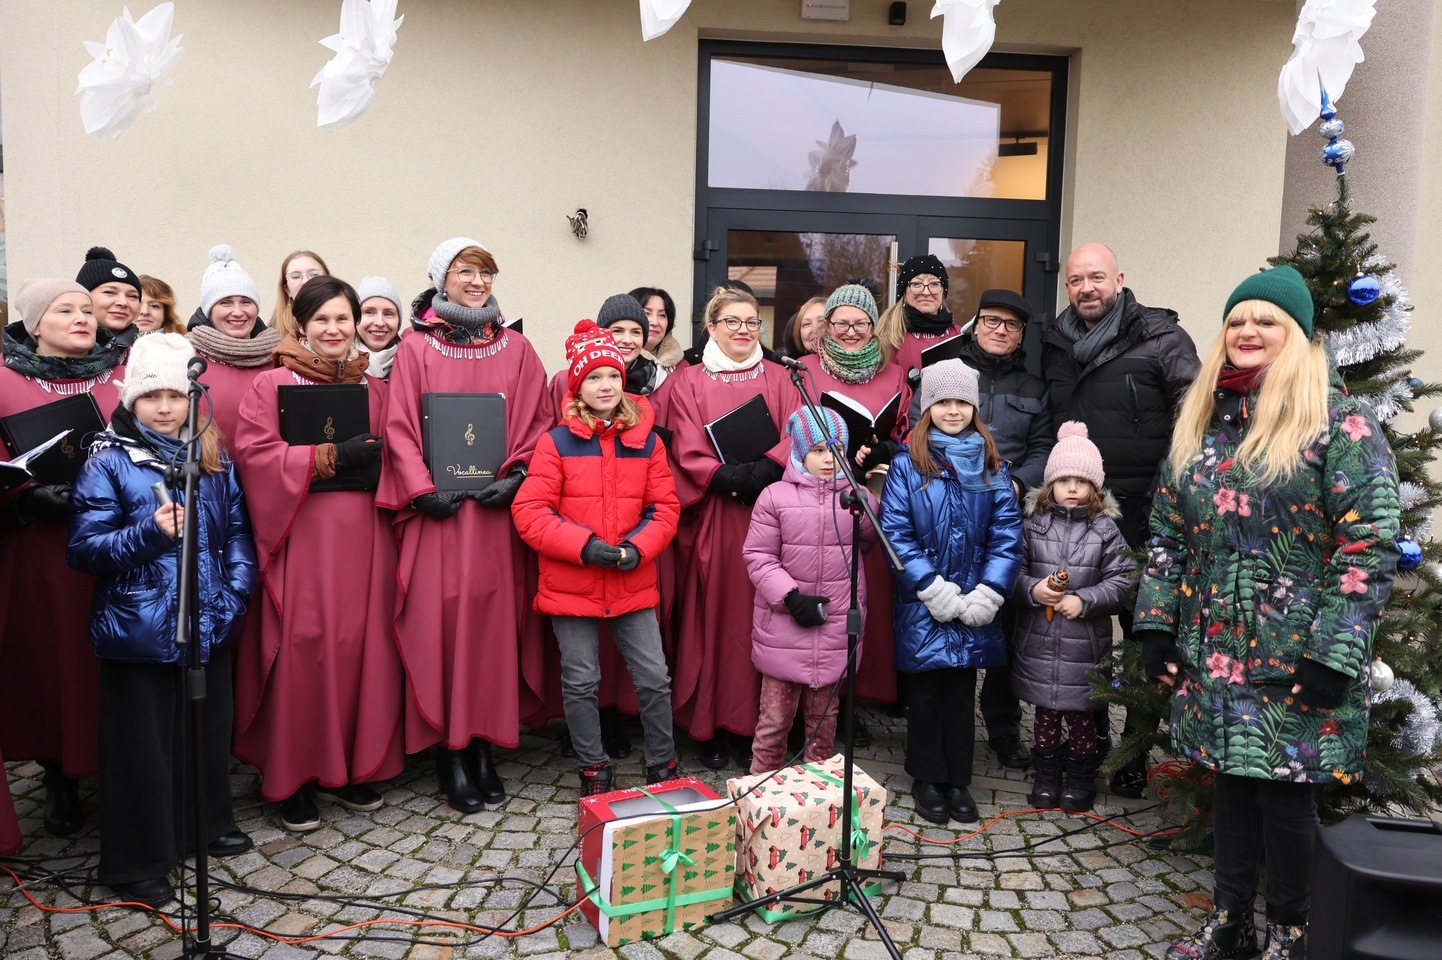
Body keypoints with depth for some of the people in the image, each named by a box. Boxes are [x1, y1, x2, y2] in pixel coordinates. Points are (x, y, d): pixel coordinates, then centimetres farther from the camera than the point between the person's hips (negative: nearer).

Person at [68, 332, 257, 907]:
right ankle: (138, 862, 22)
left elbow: (238, 532, 9)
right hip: (138, 632, -4)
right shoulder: (108, 462, -7)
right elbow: (83, 548, -10)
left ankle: (209, 822, 39)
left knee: (209, 728, 18)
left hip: (209, 626, 4)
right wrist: (148, 532, -24)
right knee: (142, 744, 6)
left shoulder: (214, 460, 6)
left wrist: (236, 591, -4)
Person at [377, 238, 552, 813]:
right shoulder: (415, 348, 5)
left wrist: (515, 477, -8)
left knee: (495, 619, 3)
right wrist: (422, 490, -10)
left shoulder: (515, 348, 11)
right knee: (442, 620, -2)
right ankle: (451, 754, 10)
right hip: (439, 507, -2)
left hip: (499, 507, 2)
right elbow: (400, 428, 1)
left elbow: (539, 422, 6)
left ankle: (484, 747, 16)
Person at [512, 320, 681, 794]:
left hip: (634, 584, 2)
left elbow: (664, 507, 4)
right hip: (571, 586, -2)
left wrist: (637, 548, -14)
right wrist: (585, 546, -19)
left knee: (654, 678, 6)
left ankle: (662, 765, 26)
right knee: (580, 682, 9)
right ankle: (594, 769, 29)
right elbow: (529, 511, -9)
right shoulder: (556, 442, -4)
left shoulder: (647, 441, 4)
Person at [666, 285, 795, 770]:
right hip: (711, 515, -1)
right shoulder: (689, 381, 8)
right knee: (711, 614, 1)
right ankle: (709, 726, 10)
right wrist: (728, 477, -18)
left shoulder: (777, 378, 13)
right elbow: (688, 452, -3)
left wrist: (764, 469, -18)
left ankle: (751, 722, 12)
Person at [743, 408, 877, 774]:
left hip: (836, 629, 3)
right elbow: (758, 556, -6)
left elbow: (867, 544, 19)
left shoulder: (858, 497, 5)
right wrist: (791, 597, -15)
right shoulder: (775, 497, -3)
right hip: (784, 630, -2)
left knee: (823, 716, 16)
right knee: (774, 716, 5)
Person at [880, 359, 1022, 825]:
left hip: (974, 604, 2)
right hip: (922, 603, -2)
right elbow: (894, 530, -9)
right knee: (926, 692, 10)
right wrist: (932, 587, -14)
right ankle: (927, 779, 25)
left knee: (962, 692, 12)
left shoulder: (992, 465, 4)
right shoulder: (908, 463, -4)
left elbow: (1007, 534, 1)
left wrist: (988, 592, -9)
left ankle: (958, 781, 26)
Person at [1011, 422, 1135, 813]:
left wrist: (1085, 600, -16)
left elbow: (1122, 581, -6)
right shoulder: (1033, 524, 0)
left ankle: (1081, 776, 28)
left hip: (1085, 644, -1)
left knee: (1081, 713, 11)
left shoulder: (1105, 529, -3)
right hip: (1038, 641, 1)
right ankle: (1046, 773, 30)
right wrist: (1031, 589, -16)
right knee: (1045, 710, 14)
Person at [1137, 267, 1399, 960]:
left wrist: (1334, 655, -18)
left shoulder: (1340, 422, -8)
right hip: (1214, 656, 5)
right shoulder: (1200, 423, 9)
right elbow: (1167, 534, 12)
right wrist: (1156, 625, 6)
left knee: (1286, 792, 5)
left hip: (1298, 663, -5)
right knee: (1231, 781, 15)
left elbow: (1370, 544, -13)